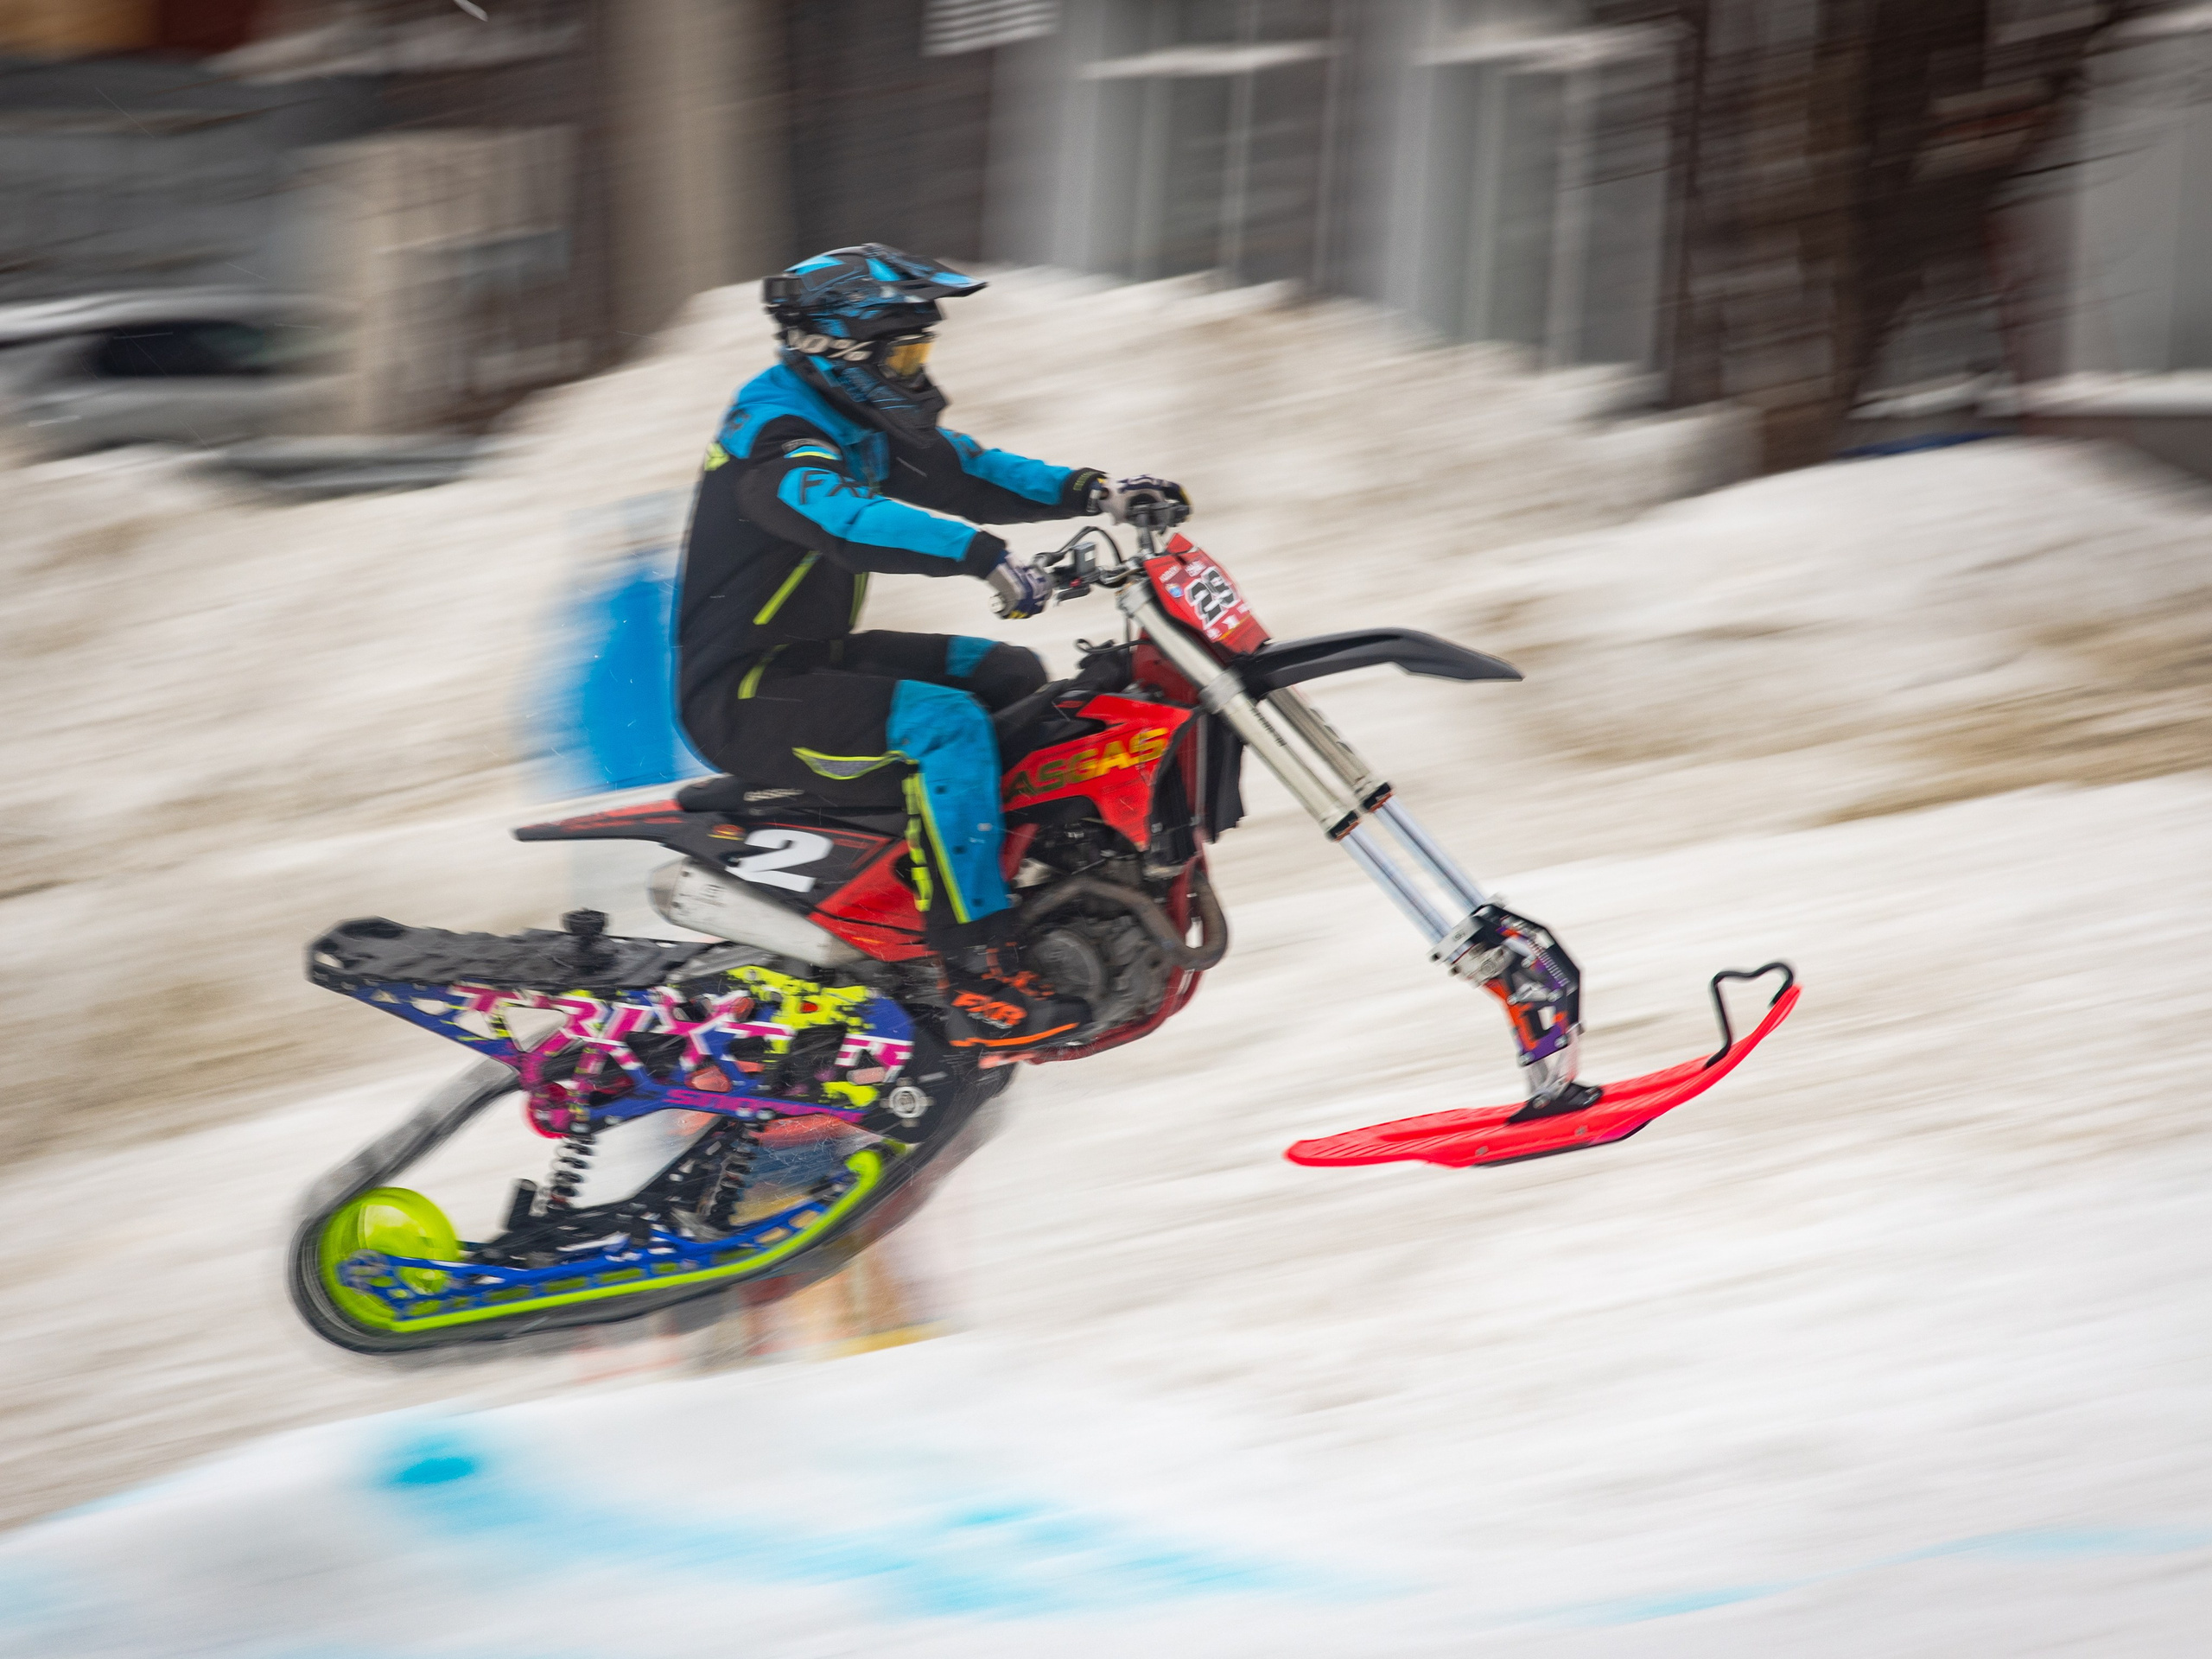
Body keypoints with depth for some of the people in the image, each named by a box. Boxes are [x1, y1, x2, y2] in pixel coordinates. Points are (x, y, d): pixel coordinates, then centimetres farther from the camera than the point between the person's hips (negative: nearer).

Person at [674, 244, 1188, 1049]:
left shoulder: (862, 421, 11)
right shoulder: (776, 431, -21)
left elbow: (963, 471, 13)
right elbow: (839, 514, -40)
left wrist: (1087, 490, -4)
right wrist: (982, 554, -52)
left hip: (813, 661, 11)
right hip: (746, 701, -11)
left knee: (1010, 676, 12)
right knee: (948, 726, -28)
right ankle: (980, 979, -31)